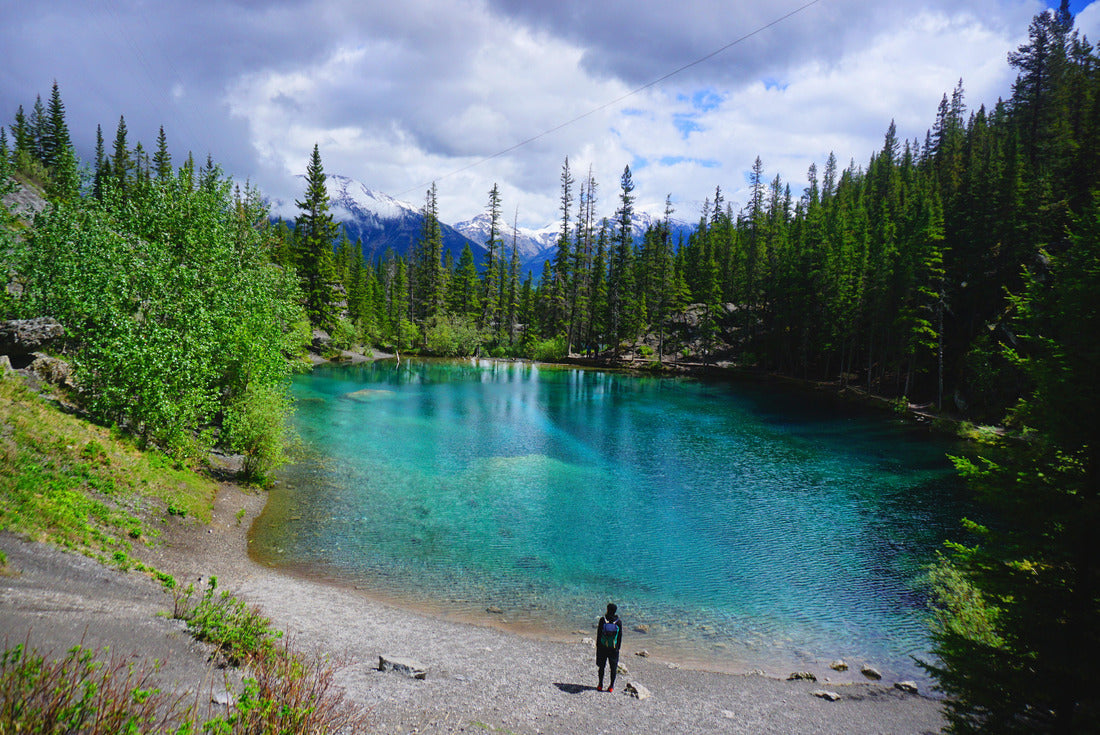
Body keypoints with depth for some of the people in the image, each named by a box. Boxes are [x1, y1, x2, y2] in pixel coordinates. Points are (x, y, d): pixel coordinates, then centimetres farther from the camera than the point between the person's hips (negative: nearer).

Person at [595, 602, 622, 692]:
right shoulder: (619, 622, -9)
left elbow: (598, 634, -7)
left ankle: (600, 685, 18)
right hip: (614, 649, 0)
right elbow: (620, 636, -2)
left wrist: (598, 646, 4)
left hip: (602, 647, 0)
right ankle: (611, 686, 14)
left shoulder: (602, 620, -12)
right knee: (613, 667, 11)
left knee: (601, 666, 13)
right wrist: (618, 647, 9)